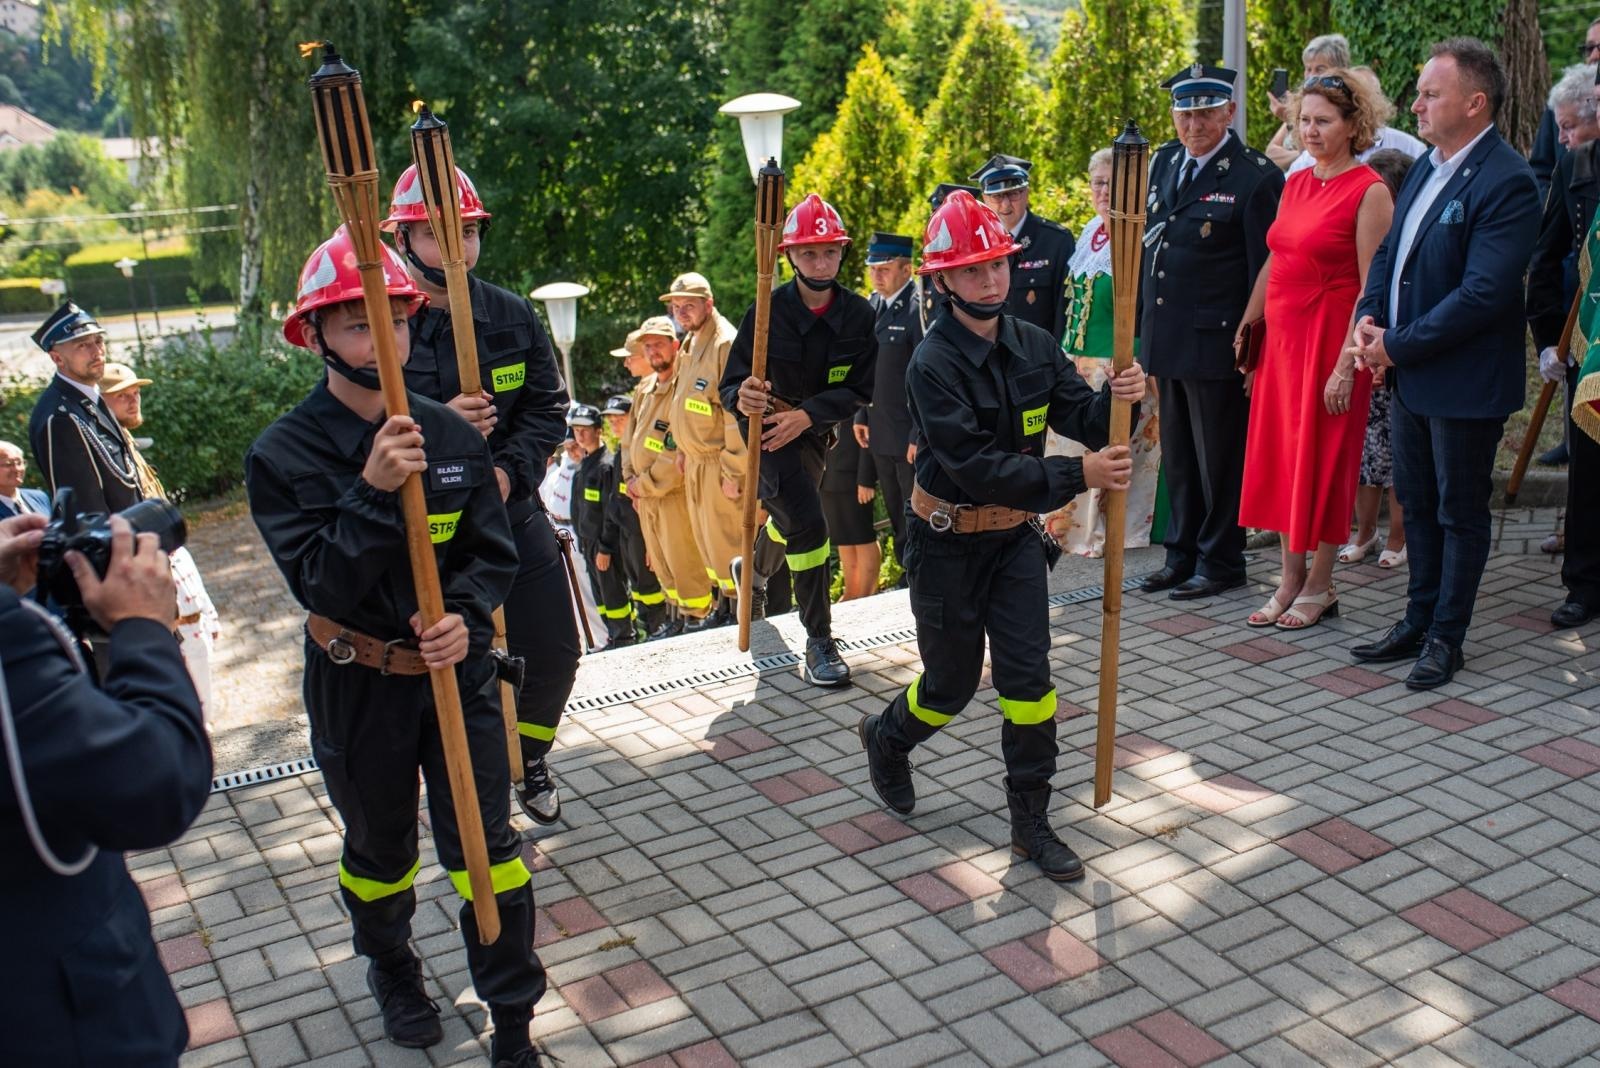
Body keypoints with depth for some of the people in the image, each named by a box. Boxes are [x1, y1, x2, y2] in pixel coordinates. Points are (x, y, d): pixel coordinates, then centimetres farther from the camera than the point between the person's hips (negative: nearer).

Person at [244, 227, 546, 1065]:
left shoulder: (452, 437, -5)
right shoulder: (282, 455, -14)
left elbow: (494, 551, -1)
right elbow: (321, 585, -21)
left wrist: (466, 616, -21)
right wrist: (374, 491, -32)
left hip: (457, 671, 2)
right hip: (357, 689, -1)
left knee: (487, 847, 3)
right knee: (380, 851, 20)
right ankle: (390, 966, 49)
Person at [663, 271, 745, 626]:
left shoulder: (725, 345, -17)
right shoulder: (689, 346, 12)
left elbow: (736, 414, -21)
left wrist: (732, 471, -21)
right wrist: (682, 451, 16)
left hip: (719, 464, -9)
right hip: (695, 463, 9)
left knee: (724, 541, -2)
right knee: (705, 540, 17)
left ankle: (739, 608, 12)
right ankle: (725, 602, 30)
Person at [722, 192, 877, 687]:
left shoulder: (859, 314, -12)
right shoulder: (767, 312, -20)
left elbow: (859, 390, -14)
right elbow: (730, 384, -19)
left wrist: (807, 413, -29)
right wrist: (742, 398, -43)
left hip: (815, 432, 5)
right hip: (768, 428, -5)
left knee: (789, 519, 25)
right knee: (808, 524, -22)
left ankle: (754, 571, 60)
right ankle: (819, 642, -12)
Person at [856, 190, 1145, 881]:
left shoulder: (1033, 345, -3)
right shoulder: (933, 364, -20)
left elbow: (1082, 419, -4)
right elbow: (976, 466, -28)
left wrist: (1116, 399, -26)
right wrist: (1077, 476, -32)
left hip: (1016, 536, 4)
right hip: (949, 543, -4)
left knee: (1028, 677, 1)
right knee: (952, 682, 10)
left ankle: (1031, 820, 14)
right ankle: (886, 739, 43)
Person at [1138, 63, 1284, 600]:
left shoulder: (1256, 177, -10)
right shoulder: (1163, 162, 11)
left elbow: (1265, 269, -10)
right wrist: (1143, 326, 13)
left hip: (1217, 342, -7)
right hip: (1165, 338, 7)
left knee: (1219, 457, 4)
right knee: (1177, 455, 16)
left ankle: (1220, 561, 17)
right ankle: (1183, 553, 28)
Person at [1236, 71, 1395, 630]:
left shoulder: (1369, 191, -11)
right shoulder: (1295, 184, 11)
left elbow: (1371, 288, -14)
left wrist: (1346, 365, -19)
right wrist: (1245, 329, 11)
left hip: (1330, 340, -7)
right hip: (1282, 336, 7)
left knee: (1324, 462, 2)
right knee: (1280, 458, 10)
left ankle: (1319, 587, 15)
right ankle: (1290, 580, 21)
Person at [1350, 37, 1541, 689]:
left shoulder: (1506, 182, -19)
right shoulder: (1427, 167, 9)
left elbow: (1484, 294, -25)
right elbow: (1390, 251, 14)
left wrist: (1398, 344, -20)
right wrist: (1368, 317, -4)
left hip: (1465, 383, -8)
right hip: (1411, 374, 9)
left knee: (1460, 512, 7)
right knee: (1417, 503, 17)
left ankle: (1445, 637, 20)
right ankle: (1418, 622, 31)